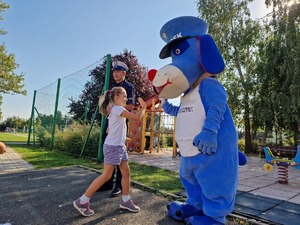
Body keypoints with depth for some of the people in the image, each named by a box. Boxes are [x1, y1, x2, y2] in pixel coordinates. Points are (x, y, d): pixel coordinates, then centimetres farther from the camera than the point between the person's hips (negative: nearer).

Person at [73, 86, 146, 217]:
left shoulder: (117, 109, 16)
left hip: (120, 146, 10)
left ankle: (125, 201, 23)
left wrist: (141, 107, 10)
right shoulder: (117, 109, -15)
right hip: (112, 146, -10)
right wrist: (144, 107, 0)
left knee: (126, 172, 11)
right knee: (106, 176, -5)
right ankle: (82, 201, 7)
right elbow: (137, 117, -15)